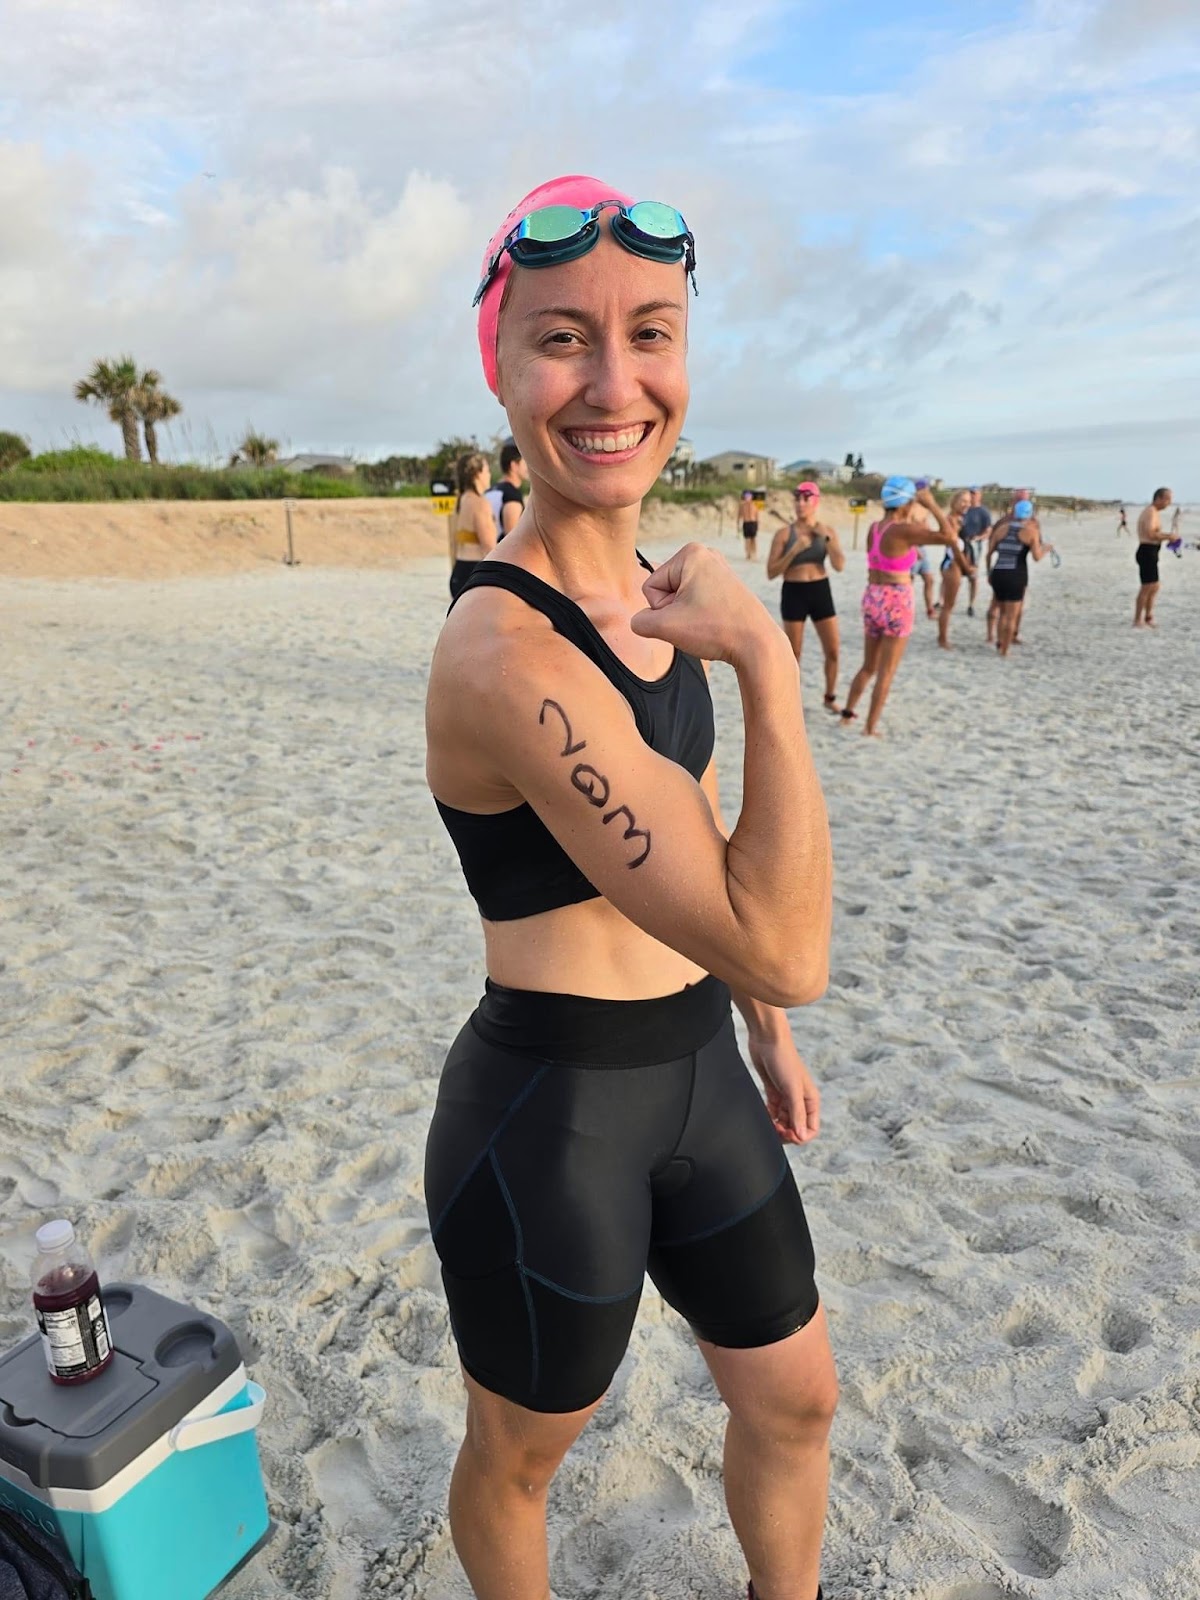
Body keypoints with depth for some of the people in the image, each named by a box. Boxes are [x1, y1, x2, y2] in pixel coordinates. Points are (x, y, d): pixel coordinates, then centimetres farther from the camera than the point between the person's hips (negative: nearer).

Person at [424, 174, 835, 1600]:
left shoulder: (646, 599, 1)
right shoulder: (504, 651, -28)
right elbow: (784, 947, -30)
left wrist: (767, 1040, 16)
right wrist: (764, 654, -27)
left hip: (695, 1080, 8)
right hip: (546, 1114, -8)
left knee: (793, 1398, 27)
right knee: (520, 1456, 23)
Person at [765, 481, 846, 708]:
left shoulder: (828, 530, 3)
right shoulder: (785, 533, -5)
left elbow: (840, 566, -7)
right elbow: (771, 572, -9)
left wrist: (826, 538, -12)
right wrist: (794, 551, -18)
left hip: (821, 591, 3)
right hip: (793, 593, -3)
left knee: (833, 650, 6)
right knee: (793, 653, 4)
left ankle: (830, 697, 25)